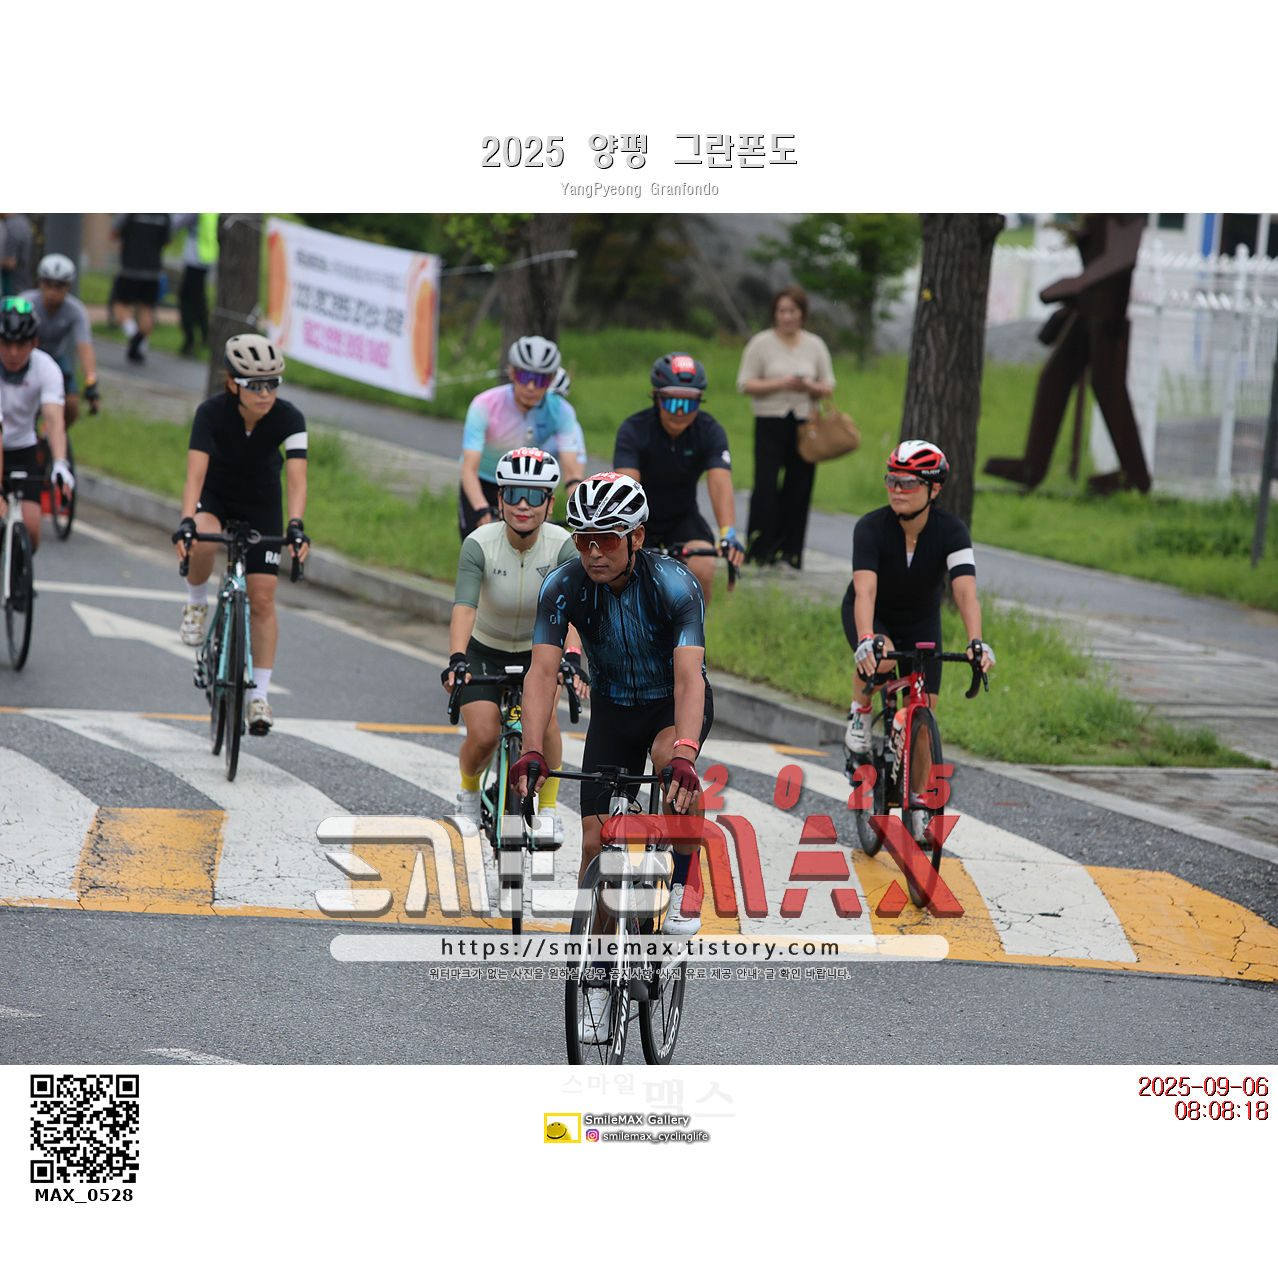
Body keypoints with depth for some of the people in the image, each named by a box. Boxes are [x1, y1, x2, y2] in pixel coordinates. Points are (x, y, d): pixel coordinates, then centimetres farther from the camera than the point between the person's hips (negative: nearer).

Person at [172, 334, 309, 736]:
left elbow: (297, 480, -34)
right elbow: (195, 474, -37)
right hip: (215, 495, -1)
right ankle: (197, 602, -5)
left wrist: (295, 526, -51)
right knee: (202, 542, -36)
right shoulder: (212, 413, -29)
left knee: (262, 599, -5)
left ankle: (260, 694, 7)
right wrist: (186, 522, -53)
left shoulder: (289, 419, -27)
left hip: (261, 503, 1)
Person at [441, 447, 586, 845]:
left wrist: (572, 658, -51)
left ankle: (548, 808, -3)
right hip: (485, 652, -1)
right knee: (483, 736, -17)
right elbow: (464, 607, -37)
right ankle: (469, 791, 18)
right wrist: (457, 659, -53)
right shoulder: (479, 544, -26)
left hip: (538, 651, 1)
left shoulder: (563, 546, -23)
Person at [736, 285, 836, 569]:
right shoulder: (761, 343, 3)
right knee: (766, 485, -12)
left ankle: (789, 552, 5)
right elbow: (745, 384, -1)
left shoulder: (815, 345, 12)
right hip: (770, 422, -3)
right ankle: (758, 549, -4)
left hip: (804, 424, 3)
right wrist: (780, 384, -14)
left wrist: (812, 388, -7)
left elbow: (829, 387, 15)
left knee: (798, 489, -1)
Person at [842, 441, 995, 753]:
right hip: (871, 616, -2)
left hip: (921, 620, 2)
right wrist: (866, 640, -58)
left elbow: (965, 591, -37)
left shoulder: (952, 531, -26)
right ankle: (860, 712, -6)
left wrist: (976, 642, -53)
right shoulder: (870, 528, -30)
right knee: (881, 657, -36)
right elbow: (865, 590, -41)